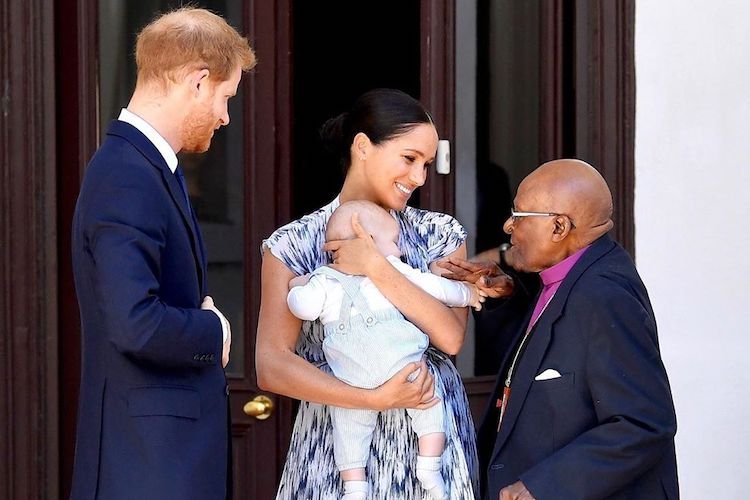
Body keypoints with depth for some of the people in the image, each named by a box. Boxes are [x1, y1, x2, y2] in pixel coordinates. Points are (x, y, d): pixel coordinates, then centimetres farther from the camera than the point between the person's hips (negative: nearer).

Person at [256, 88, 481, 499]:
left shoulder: (440, 234, 5)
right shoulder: (293, 245, -3)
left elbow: (450, 337, -9)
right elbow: (272, 366, -10)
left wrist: (376, 268, -16)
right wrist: (374, 399, -17)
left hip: (430, 435, 2)